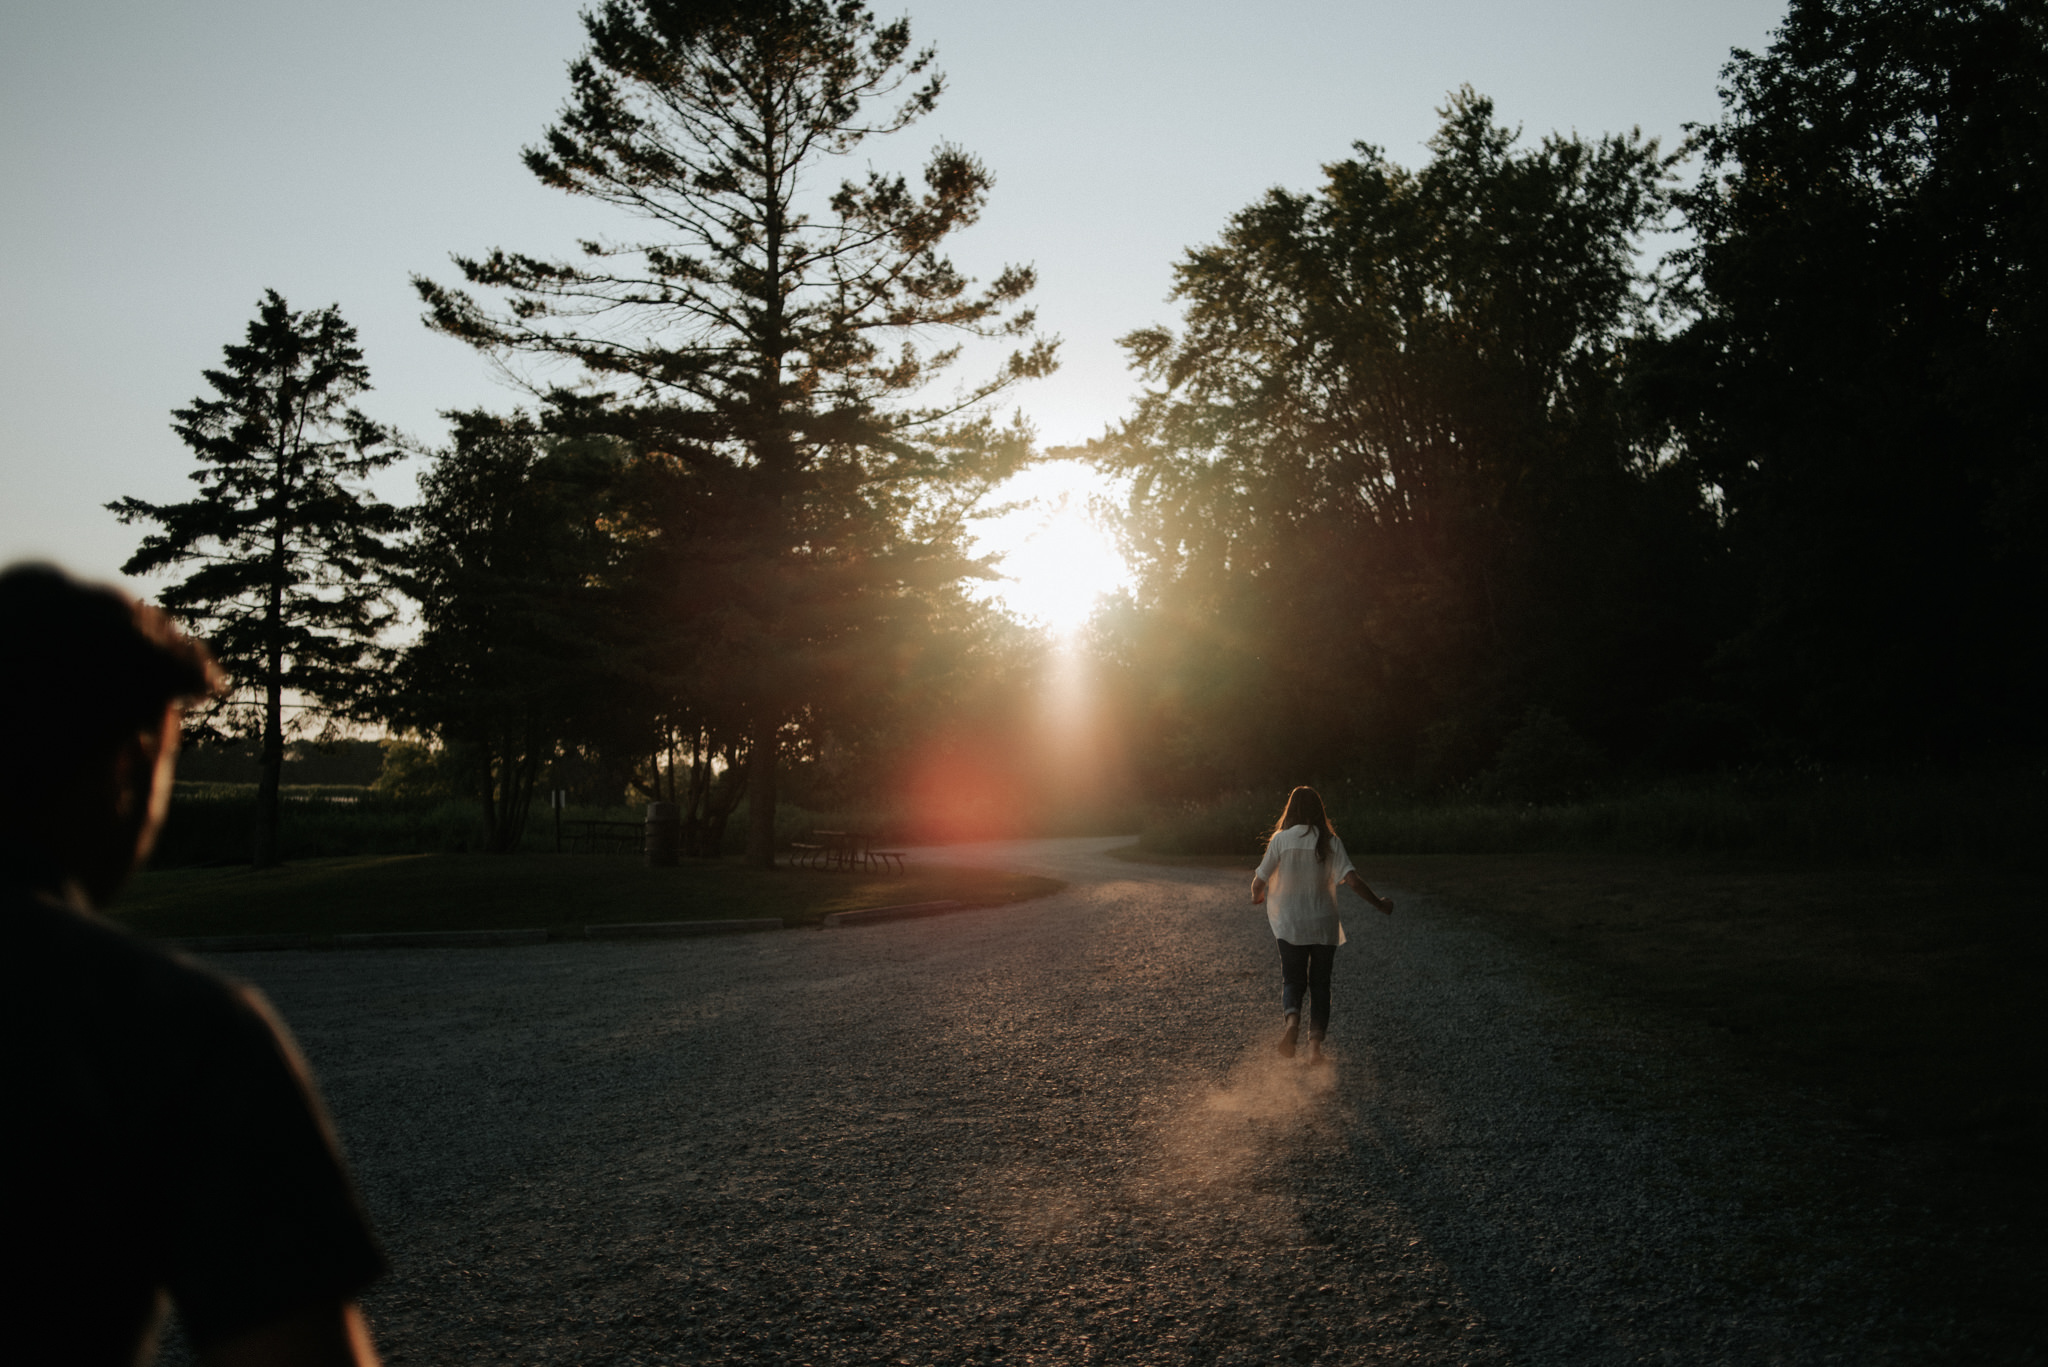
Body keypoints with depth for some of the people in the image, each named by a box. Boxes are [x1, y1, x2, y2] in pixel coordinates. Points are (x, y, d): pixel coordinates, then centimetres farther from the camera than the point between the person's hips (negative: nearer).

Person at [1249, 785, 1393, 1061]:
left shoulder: (1281, 839, -6)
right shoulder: (1330, 842, -5)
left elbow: (1259, 881, -5)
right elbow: (1352, 880, -13)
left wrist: (1257, 895, 18)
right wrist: (1379, 903, 0)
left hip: (1289, 925, -1)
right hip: (1324, 925, 1)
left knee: (1292, 981, 11)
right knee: (1320, 984, 14)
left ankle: (1292, 1019, -19)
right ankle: (1315, 1041, 2)